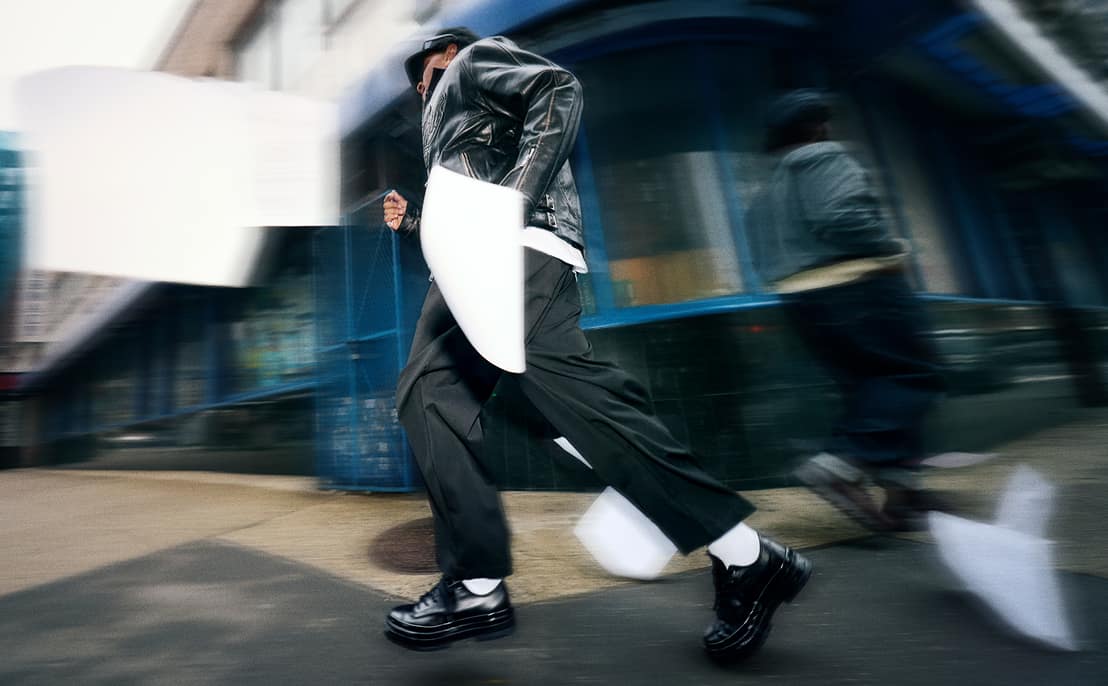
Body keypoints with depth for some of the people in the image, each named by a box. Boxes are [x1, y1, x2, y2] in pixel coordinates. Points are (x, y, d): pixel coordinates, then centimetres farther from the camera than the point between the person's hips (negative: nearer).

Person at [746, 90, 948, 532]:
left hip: (801, 299, 9)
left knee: (868, 384, 12)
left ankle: (899, 485, 10)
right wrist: (892, 250, -8)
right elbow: (842, 216, -20)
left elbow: (765, 259, 19)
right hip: (856, 286, -8)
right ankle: (843, 462, -21)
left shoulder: (765, 195, 22)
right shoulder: (825, 159, -3)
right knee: (914, 374, -4)